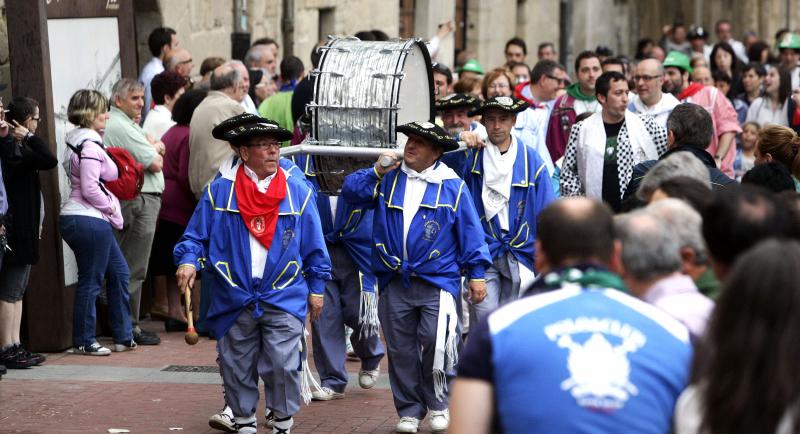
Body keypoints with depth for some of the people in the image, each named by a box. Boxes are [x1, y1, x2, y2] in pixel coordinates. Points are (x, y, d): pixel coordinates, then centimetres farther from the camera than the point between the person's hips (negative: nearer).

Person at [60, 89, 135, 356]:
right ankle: (84, 341, 6)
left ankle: (123, 336, 20)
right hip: (89, 221, -11)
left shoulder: (78, 142, 15)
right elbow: (90, 189, -21)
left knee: (118, 272, 15)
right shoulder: (90, 146, -16)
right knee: (90, 281, -2)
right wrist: (111, 207, -8)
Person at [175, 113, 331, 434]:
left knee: (283, 365, -9)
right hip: (234, 300, 1)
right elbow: (196, 235, 3)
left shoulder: (298, 192, 3)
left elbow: (314, 248, 9)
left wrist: (316, 288, 9)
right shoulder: (219, 191, 0)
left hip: (284, 299, -1)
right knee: (237, 367, 9)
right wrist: (188, 261, -15)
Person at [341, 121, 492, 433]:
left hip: (437, 281, -3)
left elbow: (469, 231, 3)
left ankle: (437, 405, 7)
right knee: (401, 349, 6)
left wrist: (477, 273, 1)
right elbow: (351, 193, 2)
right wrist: (377, 171, -10)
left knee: (435, 343, -13)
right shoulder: (389, 179, 10)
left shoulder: (451, 185, 2)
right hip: (394, 282, 3)